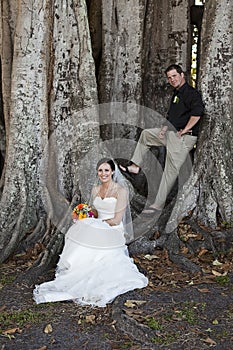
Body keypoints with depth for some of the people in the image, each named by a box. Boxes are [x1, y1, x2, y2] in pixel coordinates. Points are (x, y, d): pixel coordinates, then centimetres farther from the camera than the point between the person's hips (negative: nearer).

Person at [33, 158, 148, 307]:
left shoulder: (121, 191, -10)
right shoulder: (96, 190, 12)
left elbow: (116, 220, -13)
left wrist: (100, 222, -6)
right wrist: (84, 219, 0)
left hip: (112, 234, -6)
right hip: (97, 232, 6)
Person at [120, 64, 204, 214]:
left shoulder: (192, 93, -12)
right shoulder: (177, 93, 18)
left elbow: (197, 112, -29)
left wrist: (183, 131, -24)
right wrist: (165, 128, 8)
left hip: (183, 137, -10)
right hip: (170, 133, 10)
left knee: (171, 170, -8)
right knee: (146, 133, 19)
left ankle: (158, 205, -3)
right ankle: (136, 166, 21)